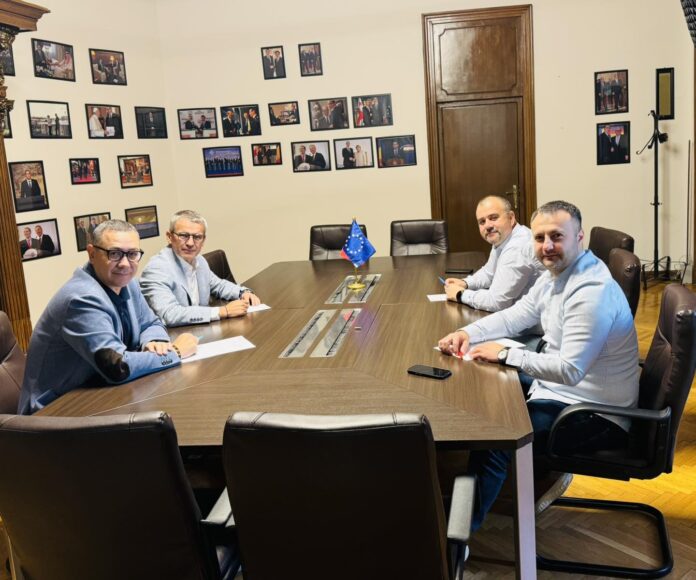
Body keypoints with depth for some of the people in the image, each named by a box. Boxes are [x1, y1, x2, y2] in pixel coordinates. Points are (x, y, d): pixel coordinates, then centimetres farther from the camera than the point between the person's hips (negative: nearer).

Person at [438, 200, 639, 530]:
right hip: (556, 385, 10)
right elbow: (515, 316, 11)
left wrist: (506, 355, -25)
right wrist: (468, 333, -5)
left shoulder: (592, 292, -27)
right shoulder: (555, 274, 3)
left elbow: (570, 370, -32)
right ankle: (544, 465, 27)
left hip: (597, 415, -10)